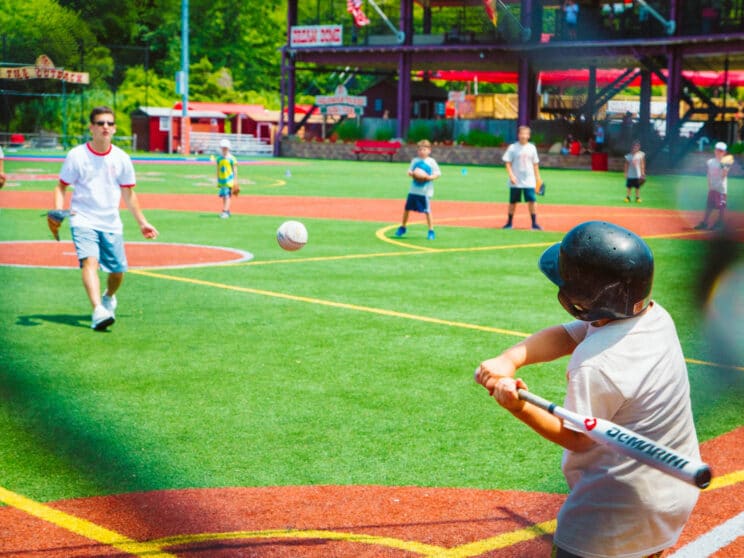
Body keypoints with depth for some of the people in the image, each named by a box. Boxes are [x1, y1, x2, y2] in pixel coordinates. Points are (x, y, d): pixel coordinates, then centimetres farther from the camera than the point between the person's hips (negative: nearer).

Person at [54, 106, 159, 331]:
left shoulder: (121, 159, 4)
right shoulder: (76, 156, -5)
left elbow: (128, 194, 15)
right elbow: (61, 187, 2)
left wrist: (142, 222, 17)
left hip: (111, 223, 3)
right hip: (83, 219, -3)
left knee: (118, 271, 4)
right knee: (90, 261, -25)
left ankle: (108, 297, 39)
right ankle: (98, 311, -38)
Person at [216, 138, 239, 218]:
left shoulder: (232, 159, -6)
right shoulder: (219, 158, 8)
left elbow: (235, 170, -2)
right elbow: (218, 170, 15)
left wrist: (235, 182, -3)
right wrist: (218, 180, 16)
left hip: (229, 179, -5)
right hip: (221, 180, 5)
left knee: (227, 196, -12)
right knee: (223, 196, 10)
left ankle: (225, 212, -17)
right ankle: (227, 211, 23)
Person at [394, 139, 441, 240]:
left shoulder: (431, 162, -3)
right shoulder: (415, 160, 7)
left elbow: (438, 174, -3)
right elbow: (409, 171, 10)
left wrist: (429, 177, -19)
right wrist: (411, 174, -13)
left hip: (425, 191, -4)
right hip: (413, 190, 4)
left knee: (427, 211, -6)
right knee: (407, 208, 10)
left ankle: (431, 231, 5)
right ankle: (402, 227, 28)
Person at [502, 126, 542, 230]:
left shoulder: (532, 148, 6)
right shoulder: (512, 148, -3)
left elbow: (535, 164, 13)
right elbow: (507, 163, -4)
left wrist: (538, 177, 11)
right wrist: (511, 175, -15)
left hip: (529, 181, 2)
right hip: (516, 182, -1)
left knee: (532, 201, -5)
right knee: (513, 202, 6)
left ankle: (534, 223, -1)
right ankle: (509, 223, 18)